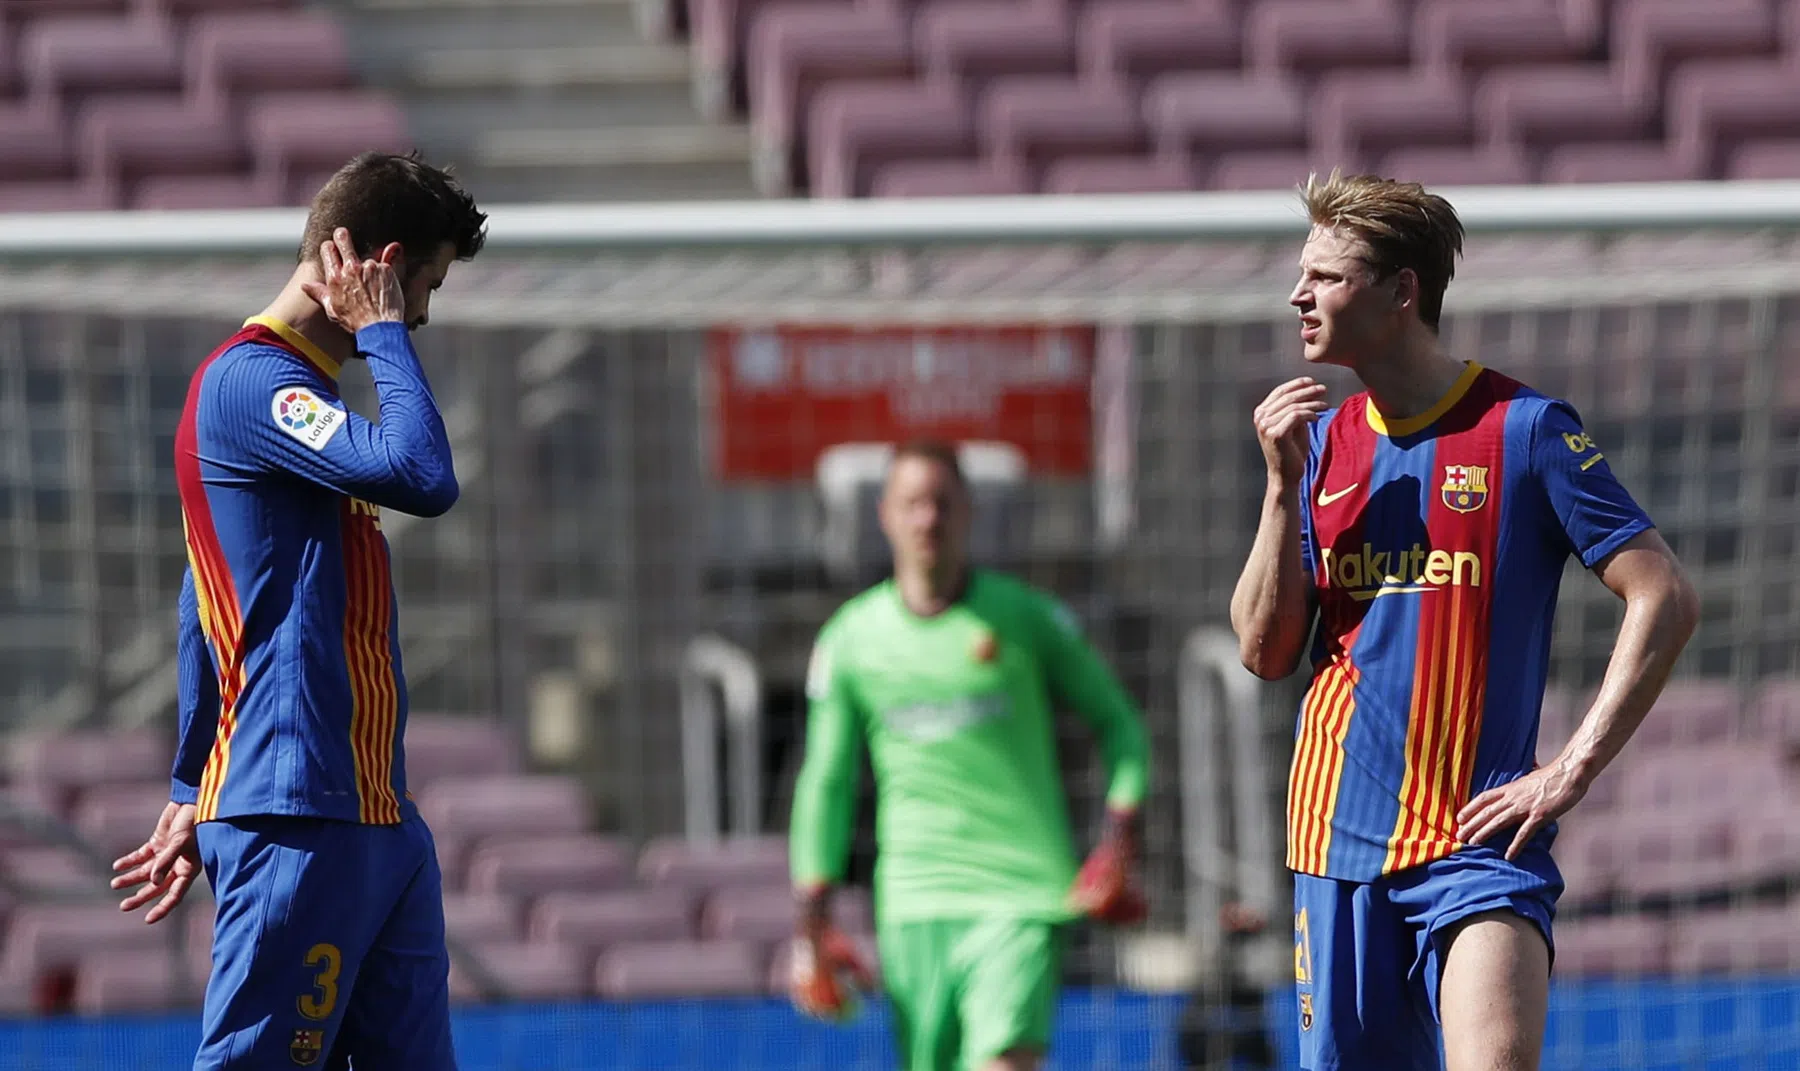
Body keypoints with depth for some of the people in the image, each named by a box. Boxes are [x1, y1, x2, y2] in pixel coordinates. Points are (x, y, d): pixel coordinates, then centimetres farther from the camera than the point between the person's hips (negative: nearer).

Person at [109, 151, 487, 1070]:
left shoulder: (296, 391, 20)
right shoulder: (249, 382, -11)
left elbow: (208, 606, 26)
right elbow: (422, 475, -25)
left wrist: (194, 793, 29)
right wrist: (380, 331, -11)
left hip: (373, 815, 10)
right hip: (298, 825, -10)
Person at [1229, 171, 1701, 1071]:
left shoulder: (1523, 430, -5)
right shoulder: (1319, 442, 11)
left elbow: (1664, 600, -7)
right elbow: (1266, 651, 7)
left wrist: (1572, 769, -12)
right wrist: (1283, 485, -4)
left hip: (1477, 838, -5)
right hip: (1337, 839, 5)